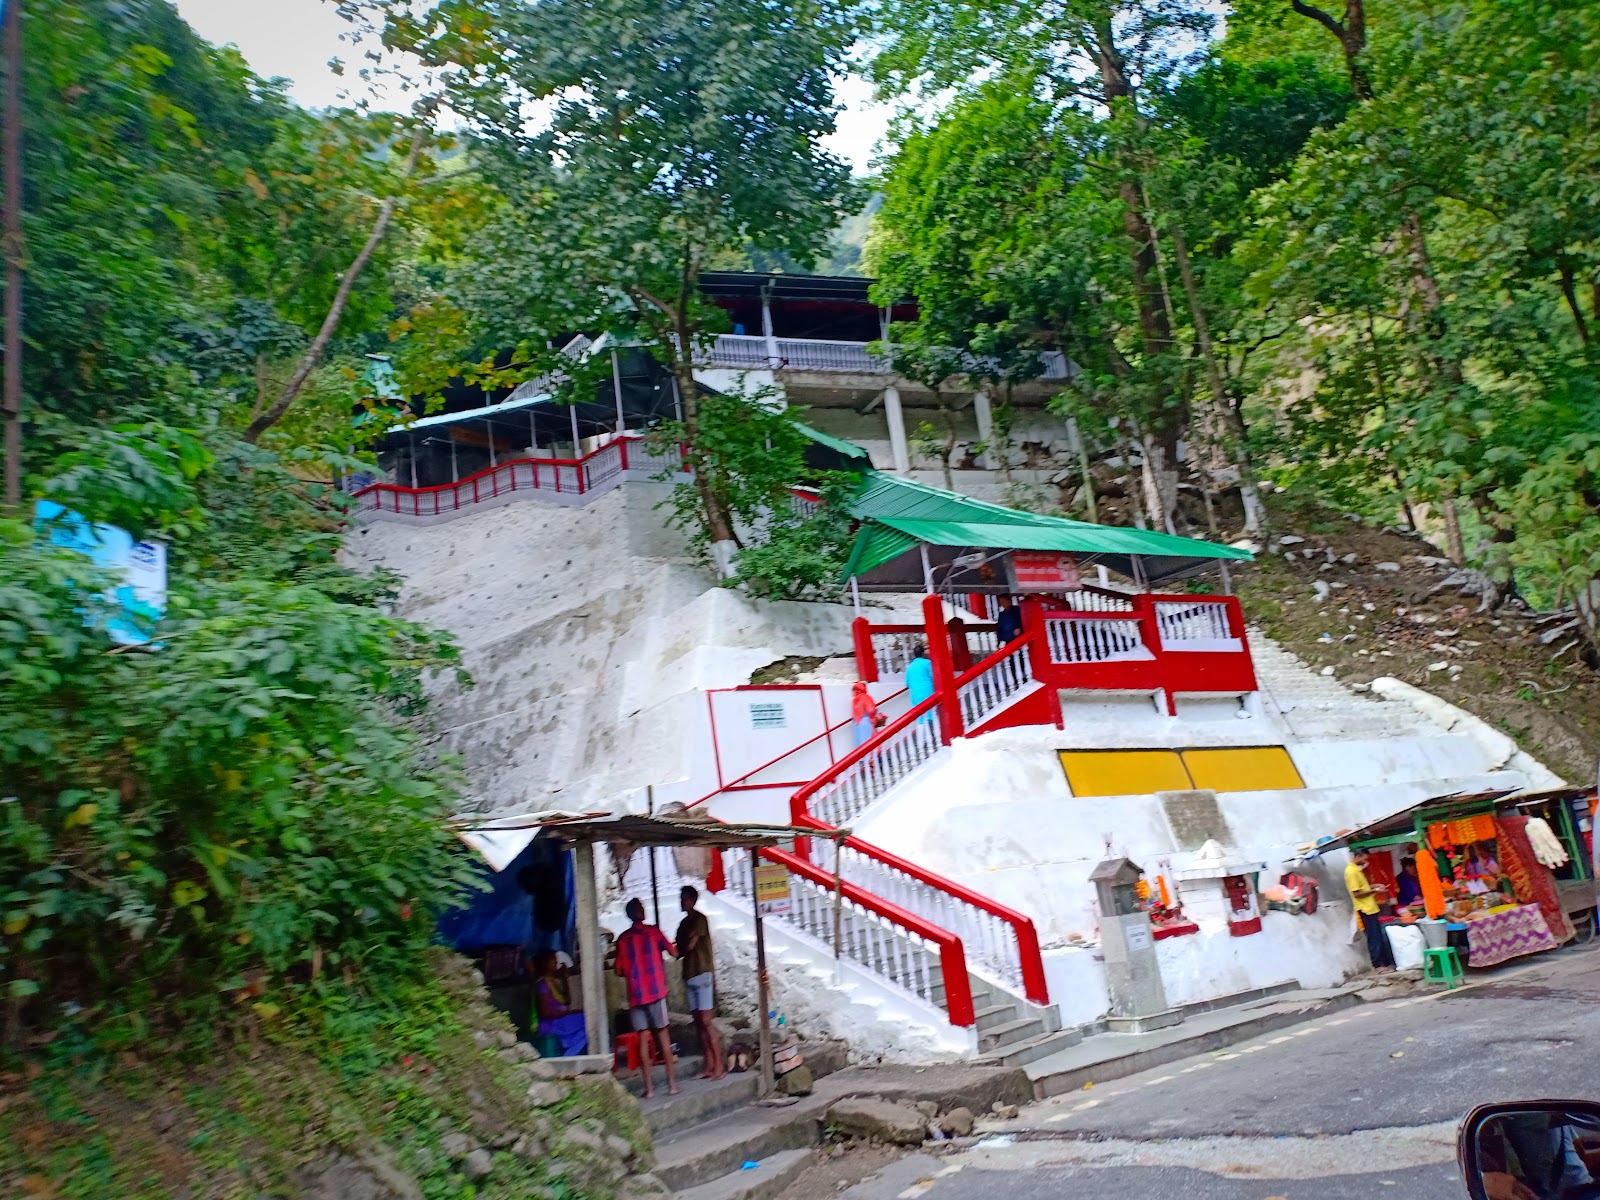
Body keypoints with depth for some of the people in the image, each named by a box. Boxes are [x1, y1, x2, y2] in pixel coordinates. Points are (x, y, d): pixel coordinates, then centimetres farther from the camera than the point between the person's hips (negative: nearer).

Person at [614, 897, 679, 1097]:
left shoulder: (622, 939, 3)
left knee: (643, 1038, 4)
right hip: (655, 991, -2)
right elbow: (674, 953, -2)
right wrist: (672, 946, 20)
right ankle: (672, 1082, 6)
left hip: (635, 994, 2)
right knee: (662, 1035, 6)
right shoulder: (653, 932, -2)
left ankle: (649, 1087, 3)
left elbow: (619, 971, 5)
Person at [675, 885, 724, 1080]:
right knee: (699, 1022, 6)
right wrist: (679, 950, -6)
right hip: (690, 976, 8)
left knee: (706, 1021, -10)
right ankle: (709, 1065, 8)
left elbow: (689, 946, -15)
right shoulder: (684, 923, 18)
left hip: (703, 974, -8)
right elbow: (681, 949, 15)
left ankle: (719, 1065, -8)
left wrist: (677, 951, 3)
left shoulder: (699, 919, -8)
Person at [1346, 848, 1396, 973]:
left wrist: (1373, 886, 11)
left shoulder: (1356, 869, 14)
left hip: (1370, 908, 10)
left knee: (1380, 938, 13)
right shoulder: (1351, 871, -18)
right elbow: (1357, 893, -21)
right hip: (1365, 910, -10)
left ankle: (1386, 963, 19)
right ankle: (1378, 966, 1)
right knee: (1374, 939, -5)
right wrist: (1373, 891, -14)